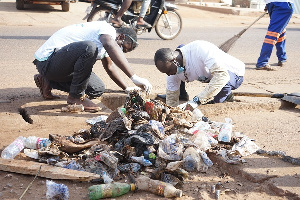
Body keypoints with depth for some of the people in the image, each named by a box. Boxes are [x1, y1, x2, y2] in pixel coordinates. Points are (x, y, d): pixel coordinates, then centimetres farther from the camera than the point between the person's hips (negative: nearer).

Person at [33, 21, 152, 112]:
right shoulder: (107, 28, -14)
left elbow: (109, 67, 30)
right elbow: (111, 47, -37)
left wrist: (126, 88, 27)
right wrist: (135, 78, -41)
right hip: (46, 61, -11)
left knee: (97, 90, 5)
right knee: (89, 48, -33)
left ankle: (48, 81, 18)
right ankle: (76, 97, -16)